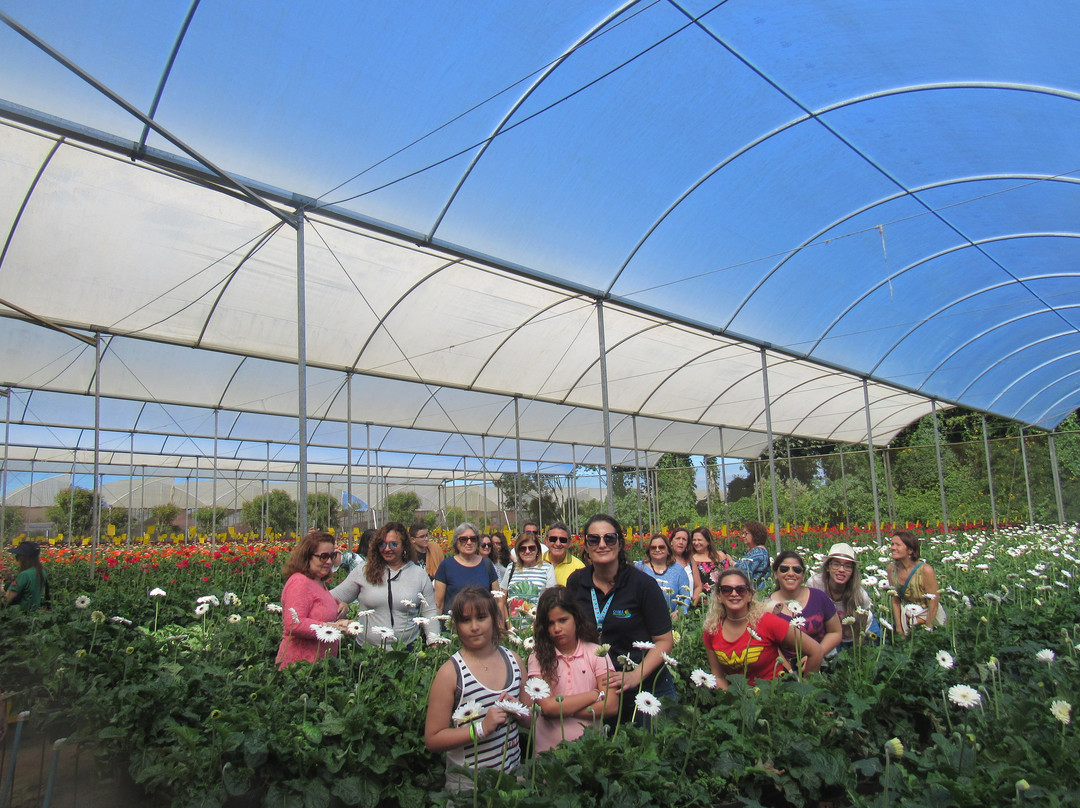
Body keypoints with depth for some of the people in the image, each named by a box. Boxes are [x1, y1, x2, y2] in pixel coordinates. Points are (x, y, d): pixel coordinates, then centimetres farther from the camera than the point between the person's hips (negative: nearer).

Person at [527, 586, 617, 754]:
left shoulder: (596, 653, 4)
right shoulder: (538, 657, 1)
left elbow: (611, 705, -4)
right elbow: (547, 706, -10)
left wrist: (561, 709, -8)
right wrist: (596, 694, -4)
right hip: (549, 749, -1)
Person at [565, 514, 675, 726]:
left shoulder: (643, 584, -12)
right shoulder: (576, 583, -1)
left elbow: (665, 641, -10)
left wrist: (636, 675, -23)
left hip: (648, 688, -3)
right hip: (597, 690, 3)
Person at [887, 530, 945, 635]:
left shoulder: (926, 570, -25)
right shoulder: (892, 568, -11)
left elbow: (933, 605, -18)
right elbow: (895, 600, -2)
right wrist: (899, 628, -3)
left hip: (929, 617, -4)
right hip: (906, 615, 4)